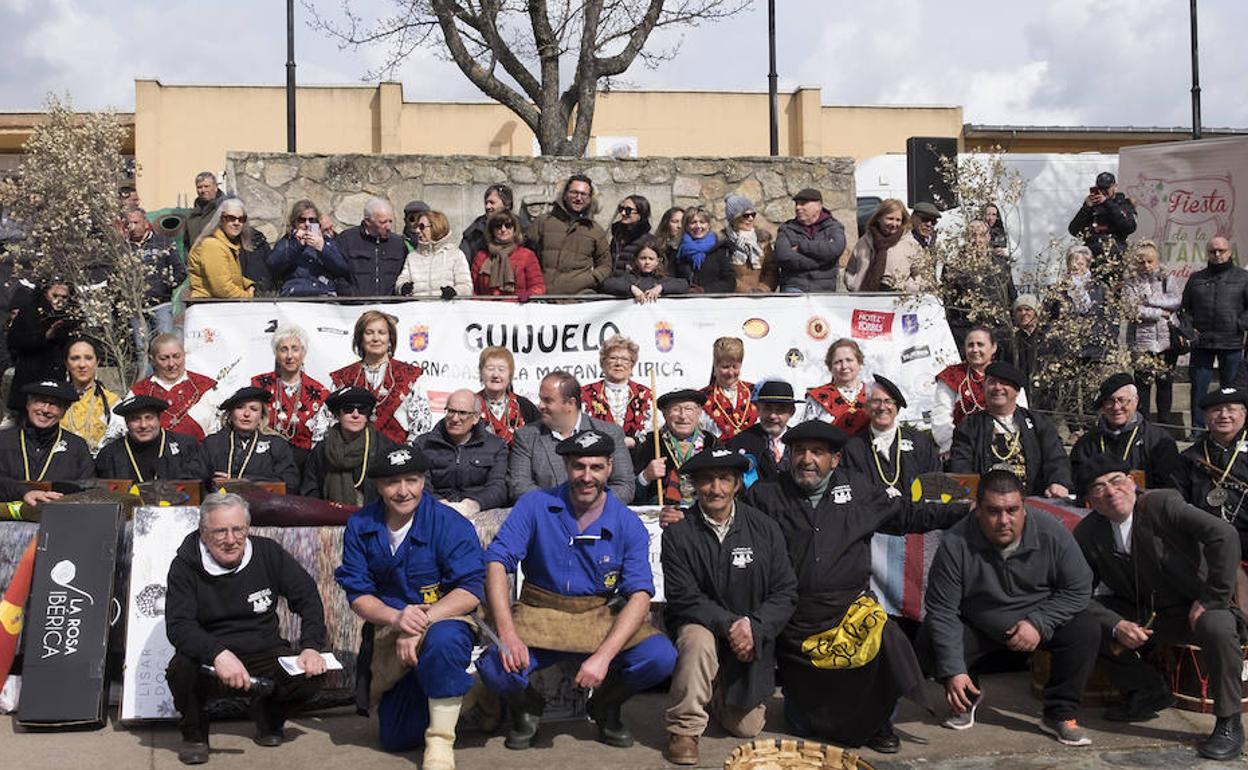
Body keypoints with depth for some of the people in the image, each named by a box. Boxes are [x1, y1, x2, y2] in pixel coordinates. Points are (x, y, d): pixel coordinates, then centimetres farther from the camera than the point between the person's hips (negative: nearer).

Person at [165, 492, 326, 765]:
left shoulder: (268, 553, -1)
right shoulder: (186, 565, -8)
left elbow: (308, 597, 3)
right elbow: (178, 626, -19)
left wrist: (311, 647, -12)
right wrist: (218, 653, -38)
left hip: (265, 655, 2)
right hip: (208, 662, -2)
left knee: (311, 676, -23)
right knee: (182, 669, -34)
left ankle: (268, 717, 12)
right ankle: (194, 733, -1)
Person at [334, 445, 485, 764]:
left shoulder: (450, 523, -15)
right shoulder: (360, 526, -3)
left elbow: (471, 590, -20)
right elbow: (357, 594, -3)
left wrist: (420, 623, -30)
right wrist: (396, 618, -24)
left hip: (444, 620, -4)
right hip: (387, 628, 4)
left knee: (443, 639, -42)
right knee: (396, 739, 5)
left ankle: (441, 741, -23)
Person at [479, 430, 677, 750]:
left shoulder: (628, 525, -4)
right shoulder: (535, 505, -5)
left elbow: (640, 595, -12)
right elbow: (497, 561, -12)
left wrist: (603, 656, -28)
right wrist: (507, 634, -27)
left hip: (600, 618, 1)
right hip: (538, 618, -1)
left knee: (660, 657, -24)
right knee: (495, 670, -29)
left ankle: (605, 705, 10)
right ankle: (526, 704, 11)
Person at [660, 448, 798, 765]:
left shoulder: (765, 529, -5)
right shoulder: (678, 533, -10)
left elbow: (786, 592, -4)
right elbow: (683, 598, -14)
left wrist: (754, 628, -19)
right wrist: (729, 624, -26)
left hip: (751, 640, 2)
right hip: (700, 625, -2)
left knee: (747, 727, 0)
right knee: (698, 638, -37)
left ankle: (720, 690, 35)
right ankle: (684, 728, -19)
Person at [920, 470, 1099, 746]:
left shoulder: (1051, 532, -18)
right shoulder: (955, 544, -22)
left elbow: (1078, 589, -9)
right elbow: (942, 610, -20)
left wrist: (1039, 623, -23)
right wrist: (953, 672, -26)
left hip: (1040, 622, 1)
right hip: (978, 628, -1)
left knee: (1087, 630, -24)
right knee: (929, 640, -23)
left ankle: (1059, 715, -7)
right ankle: (969, 697, 10)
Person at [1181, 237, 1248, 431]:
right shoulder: (1196, 278, 12)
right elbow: (1184, 308, 18)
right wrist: (1189, 328, 4)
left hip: (1232, 344, -2)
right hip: (1201, 342, 2)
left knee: (1230, 389, 6)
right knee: (1198, 388, 2)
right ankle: (1197, 430, 8)